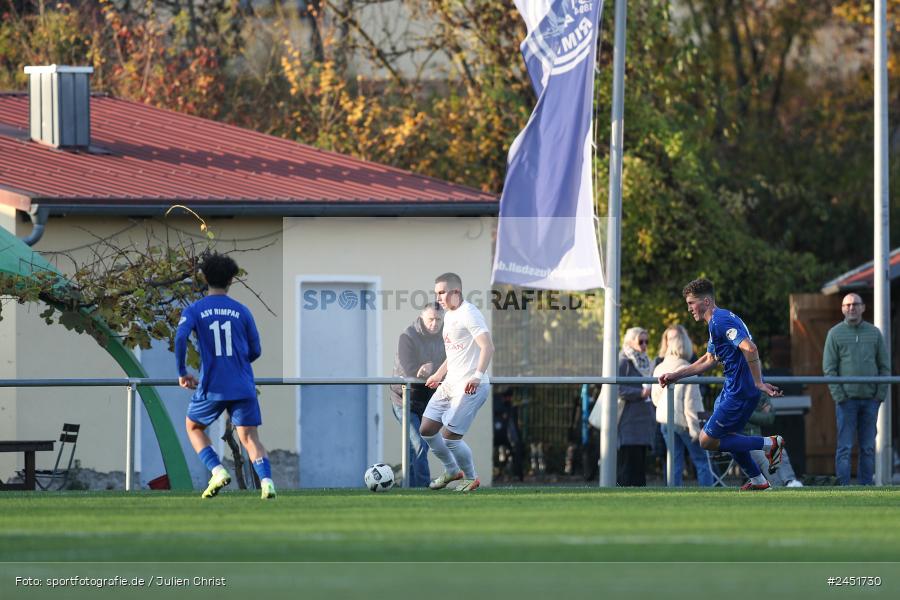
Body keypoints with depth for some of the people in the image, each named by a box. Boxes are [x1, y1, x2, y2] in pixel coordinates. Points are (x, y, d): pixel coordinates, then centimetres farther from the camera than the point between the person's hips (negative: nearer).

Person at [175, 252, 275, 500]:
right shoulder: (242, 311, 7)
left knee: (194, 427, 22)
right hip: (243, 387, 1)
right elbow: (255, 351, 9)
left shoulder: (194, 310, 1)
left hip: (212, 387, -1)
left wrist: (182, 373, -4)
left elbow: (180, 337, -16)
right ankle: (266, 480, -23)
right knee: (250, 437, 1)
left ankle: (217, 471, 2)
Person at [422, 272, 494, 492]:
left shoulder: (468, 314, -15)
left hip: (469, 387, -10)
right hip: (450, 384, 10)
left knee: (450, 436, -11)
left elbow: (487, 347, -24)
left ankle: (471, 478, 12)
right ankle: (451, 471, 28)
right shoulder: (449, 316, 16)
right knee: (427, 429, 9)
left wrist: (477, 376, -34)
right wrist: (439, 375, 30)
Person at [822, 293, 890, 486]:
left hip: (870, 398, 3)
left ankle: (866, 486, 7)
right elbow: (829, 367, 0)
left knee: (868, 447, 4)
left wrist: (881, 393, -1)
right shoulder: (835, 333, 4)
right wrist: (839, 395, -9)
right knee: (844, 446, -6)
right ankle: (843, 486, -8)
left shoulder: (874, 333, 10)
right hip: (847, 398, -3)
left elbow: (884, 366, 11)